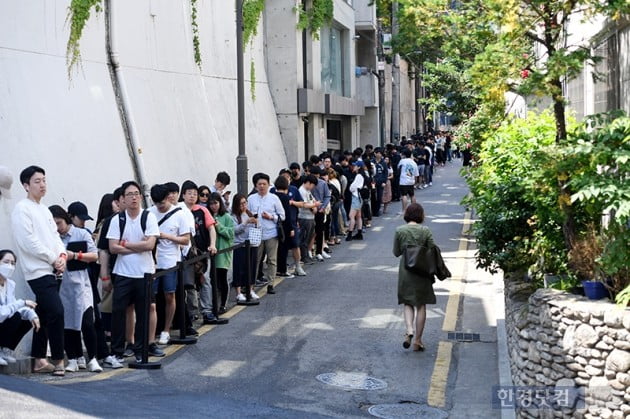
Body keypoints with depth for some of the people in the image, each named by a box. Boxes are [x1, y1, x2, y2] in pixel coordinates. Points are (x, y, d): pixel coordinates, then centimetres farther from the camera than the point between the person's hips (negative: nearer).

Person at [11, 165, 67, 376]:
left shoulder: (44, 209, 17)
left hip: (52, 271, 8)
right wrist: (54, 259, -11)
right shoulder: (22, 209, -8)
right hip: (38, 271, -8)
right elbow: (29, 242, -15)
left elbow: (55, 236, 16)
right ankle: (58, 360, -8)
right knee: (56, 312, -15)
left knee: (44, 316, 10)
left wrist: (62, 255, -3)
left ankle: (39, 361, 15)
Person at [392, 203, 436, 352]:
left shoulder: (399, 231, -5)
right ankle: (418, 340, 10)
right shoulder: (425, 231, -8)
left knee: (408, 303, 13)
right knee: (421, 305, 8)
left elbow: (396, 252, 1)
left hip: (405, 270, 1)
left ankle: (409, 330, -11)